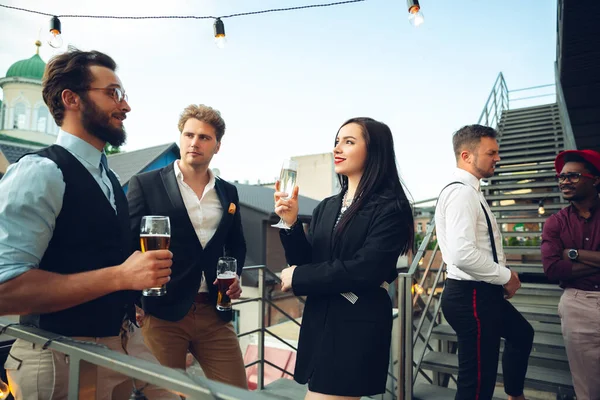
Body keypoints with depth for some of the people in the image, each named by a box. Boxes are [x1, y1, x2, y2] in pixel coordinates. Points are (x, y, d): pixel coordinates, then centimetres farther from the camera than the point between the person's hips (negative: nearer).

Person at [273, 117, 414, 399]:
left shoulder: (391, 208, -11)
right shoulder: (326, 207, 8)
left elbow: (364, 270, -20)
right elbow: (305, 262, 7)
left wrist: (298, 277, -11)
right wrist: (291, 223, -9)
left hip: (358, 330, -6)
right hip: (318, 324, 6)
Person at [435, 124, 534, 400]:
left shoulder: (469, 191, 12)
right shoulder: (462, 192, -21)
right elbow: (463, 254, -32)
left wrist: (502, 275, 10)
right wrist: (506, 276, -16)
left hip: (483, 291, 11)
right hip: (472, 296, -11)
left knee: (522, 334, 34)